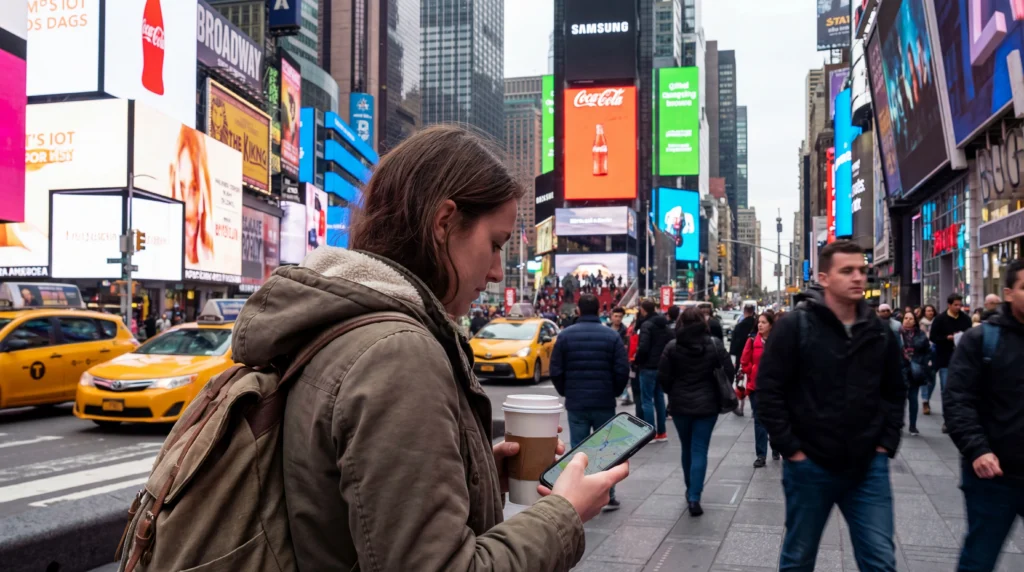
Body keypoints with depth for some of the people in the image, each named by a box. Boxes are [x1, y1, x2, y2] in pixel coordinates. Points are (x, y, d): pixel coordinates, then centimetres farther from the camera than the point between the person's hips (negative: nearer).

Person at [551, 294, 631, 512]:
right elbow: (622, 371, -6)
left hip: (575, 403, 1)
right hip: (604, 403, 0)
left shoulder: (565, 335, -3)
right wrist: (614, 392, 11)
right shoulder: (612, 336, -5)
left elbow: (556, 371, -2)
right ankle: (608, 496, 12)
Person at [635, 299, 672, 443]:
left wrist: (638, 361, -6)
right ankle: (661, 432, 16)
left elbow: (643, 348, -22)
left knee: (647, 400, -2)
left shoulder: (647, 325, -14)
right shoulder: (666, 326, 12)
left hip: (648, 367, -8)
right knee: (659, 398, 13)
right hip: (662, 367, 8)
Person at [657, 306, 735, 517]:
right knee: (699, 451, 1)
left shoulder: (672, 346, -8)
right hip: (707, 405, -1)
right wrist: (718, 393, 12)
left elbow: (663, 377, -7)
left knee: (687, 449, 19)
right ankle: (694, 498, -8)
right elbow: (729, 372, -5)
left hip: (680, 405, 1)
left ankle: (690, 491, 32)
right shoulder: (715, 344, -7)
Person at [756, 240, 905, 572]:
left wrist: (886, 442, 4)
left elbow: (895, 391, 15)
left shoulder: (880, 332, 5)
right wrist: (790, 448, -12)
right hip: (810, 465, -3)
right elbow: (768, 391, -10)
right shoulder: (795, 326, -10)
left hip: (868, 466, 3)